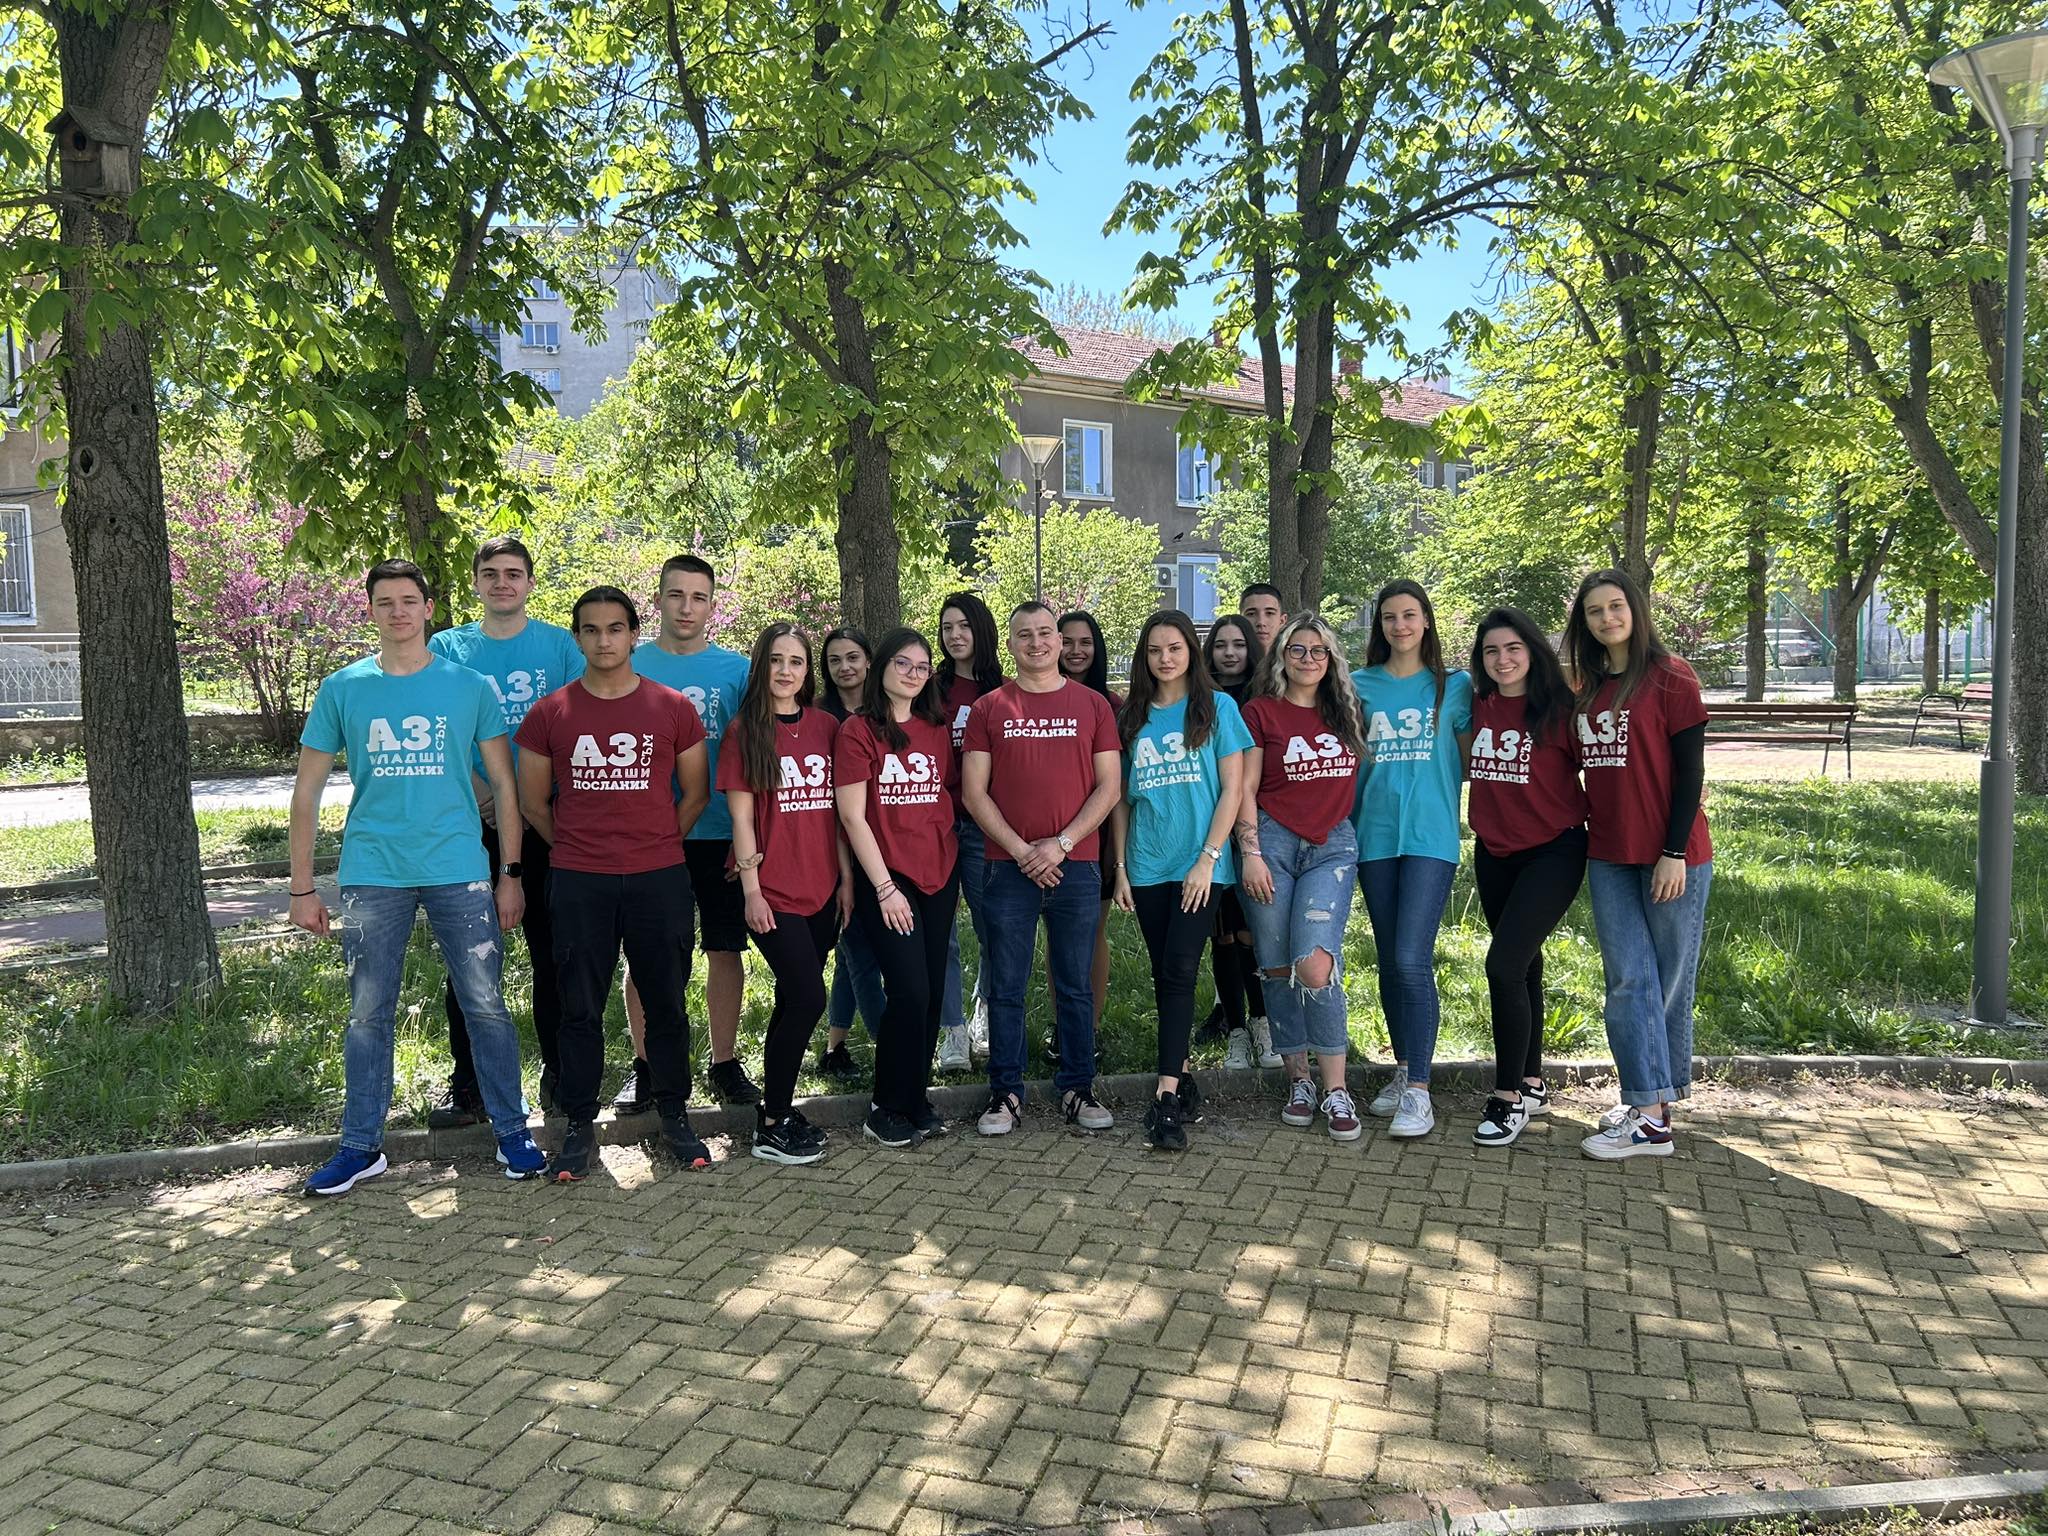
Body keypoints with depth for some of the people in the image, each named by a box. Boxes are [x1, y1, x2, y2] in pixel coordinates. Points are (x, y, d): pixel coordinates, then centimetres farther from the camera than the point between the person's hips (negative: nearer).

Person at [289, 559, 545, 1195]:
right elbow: (307, 792, 8)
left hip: (459, 872, -1)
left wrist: (511, 873, 2)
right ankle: (361, 1147, 21)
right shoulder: (342, 689, 5)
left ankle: (513, 1133, 15)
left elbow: (503, 784, 7)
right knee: (368, 1015, 8)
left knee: (486, 1006, 1)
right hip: (372, 875, 1)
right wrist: (302, 888, 5)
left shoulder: (470, 686, 3)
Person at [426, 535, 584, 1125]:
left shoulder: (560, 644, 4)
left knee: (551, 953, 6)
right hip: (471, 825, 1)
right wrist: (481, 795, -13)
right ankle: (467, 1086, 15)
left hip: (545, 822, -1)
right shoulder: (446, 647, 7)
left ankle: (558, 1076, 18)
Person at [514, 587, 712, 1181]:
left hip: (660, 879, 0)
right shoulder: (549, 714, 2)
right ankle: (580, 1126, 19)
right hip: (578, 884, 0)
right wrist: (576, 848, 10)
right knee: (580, 1009, 7)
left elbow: (695, 793, 9)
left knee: (665, 1002, 8)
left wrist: (658, 845, 10)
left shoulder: (673, 708, 2)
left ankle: (675, 1117, 22)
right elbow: (532, 802, 10)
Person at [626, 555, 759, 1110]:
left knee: (726, 949, 6)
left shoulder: (736, 669, 4)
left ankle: (724, 1064, 19)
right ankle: (645, 1065, 20)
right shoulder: (631, 666, 4)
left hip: (720, 835, 1)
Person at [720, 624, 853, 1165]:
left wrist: (846, 879, 6)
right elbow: (741, 816, -5)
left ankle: (775, 1107, 24)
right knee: (808, 998, -11)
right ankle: (771, 1127, 2)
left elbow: (837, 811, 10)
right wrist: (751, 889, -9)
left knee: (794, 1003, 10)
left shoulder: (825, 728, 9)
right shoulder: (745, 730, -2)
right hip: (774, 892, -4)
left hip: (822, 889, 4)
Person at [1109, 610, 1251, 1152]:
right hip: (1147, 866, 4)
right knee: (1164, 976, 8)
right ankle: (1183, 1077, 20)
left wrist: (1207, 858, -10)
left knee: (1178, 972, -11)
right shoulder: (1131, 717, 11)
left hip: (1199, 864, -3)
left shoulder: (1218, 707, 2)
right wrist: (1121, 867, 6)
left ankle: (1166, 1098, -11)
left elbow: (1232, 788, -2)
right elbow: (1121, 798, 12)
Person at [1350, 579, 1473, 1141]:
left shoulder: (1454, 686, 6)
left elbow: (1469, 761, 9)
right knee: (1389, 961, 9)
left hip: (1431, 837, -3)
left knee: (1412, 960, -12)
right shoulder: (1358, 685, 10)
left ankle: (1419, 1091, -6)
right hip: (1374, 836, 3)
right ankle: (1404, 1069, 24)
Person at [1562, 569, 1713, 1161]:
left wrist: (1675, 853, -13)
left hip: (1670, 856, -5)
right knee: (1628, 981, 2)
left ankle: (1653, 1106, 14)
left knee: (1669, 982, 5)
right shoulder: (1585, 688, 11)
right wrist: (1580, 824, 11)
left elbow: (1690, 772, -9)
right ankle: (1649, 1111, 8)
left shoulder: (1670, 679, -6)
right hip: (1608, 855, 5)